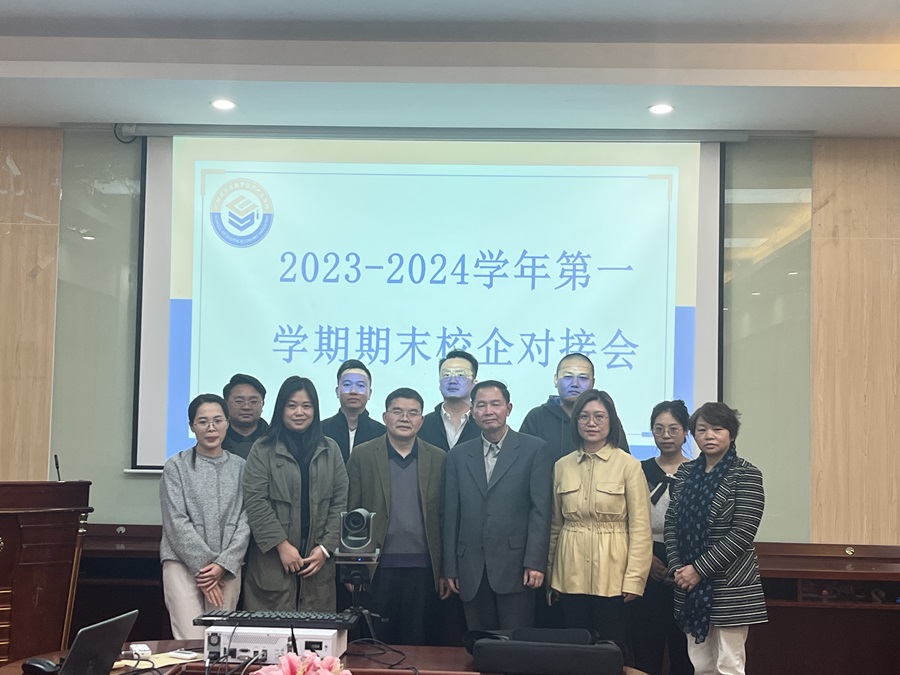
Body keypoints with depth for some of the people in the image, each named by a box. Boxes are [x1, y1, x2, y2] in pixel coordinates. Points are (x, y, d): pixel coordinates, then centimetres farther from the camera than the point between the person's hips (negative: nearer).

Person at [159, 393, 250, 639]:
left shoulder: (240, 467, 10)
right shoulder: (176, 466, 3)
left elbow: (245, 521, 4)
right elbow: (176, 522, -4)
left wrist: (223, 565, -8)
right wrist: (204, 566, -10)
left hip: (227, 568, 2)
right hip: (183, 563, -2)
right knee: (191, 644, -11)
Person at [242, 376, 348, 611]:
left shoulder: (330, 450, 11)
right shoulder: (263, 450, 2)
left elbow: (340, 502, 8)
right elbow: (255, 502, -5)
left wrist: (325, 547, -3)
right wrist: (282, 545, -11)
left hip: (318, 559, 2)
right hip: (272, 560, -2)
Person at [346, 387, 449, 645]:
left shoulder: (438, 459, 6)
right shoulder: (362, 456, 2)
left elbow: (445, 517, 7)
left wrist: (446, 571, 4)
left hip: (422, 569, 1)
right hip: (378, 568, -1)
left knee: (415, 643, 7)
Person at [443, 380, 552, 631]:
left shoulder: (533, 449, 2)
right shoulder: (458, 456, 11)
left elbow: (540, 509, -3)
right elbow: (451, 515, 11)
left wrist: (535, 562, -10)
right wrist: (450, 568, 7)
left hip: (515, 567, -3)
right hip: (472, 570, 3)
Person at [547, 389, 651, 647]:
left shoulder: (628, 465, -4)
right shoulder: (562, 466, 8)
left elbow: (640, 527, -6)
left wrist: (634, 579, -11)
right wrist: (549, 574, 12)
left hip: (612, 577, -3)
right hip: (571, 576, 4)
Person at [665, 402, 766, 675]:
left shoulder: (746, 474, -8)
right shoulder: (685, 473, 10)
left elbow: (742, 533, -15)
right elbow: (671, 523, 11)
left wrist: (699, 569, -16)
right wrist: (677, 568, -4)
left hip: (730, 586, -5)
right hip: (690, 586, 5)